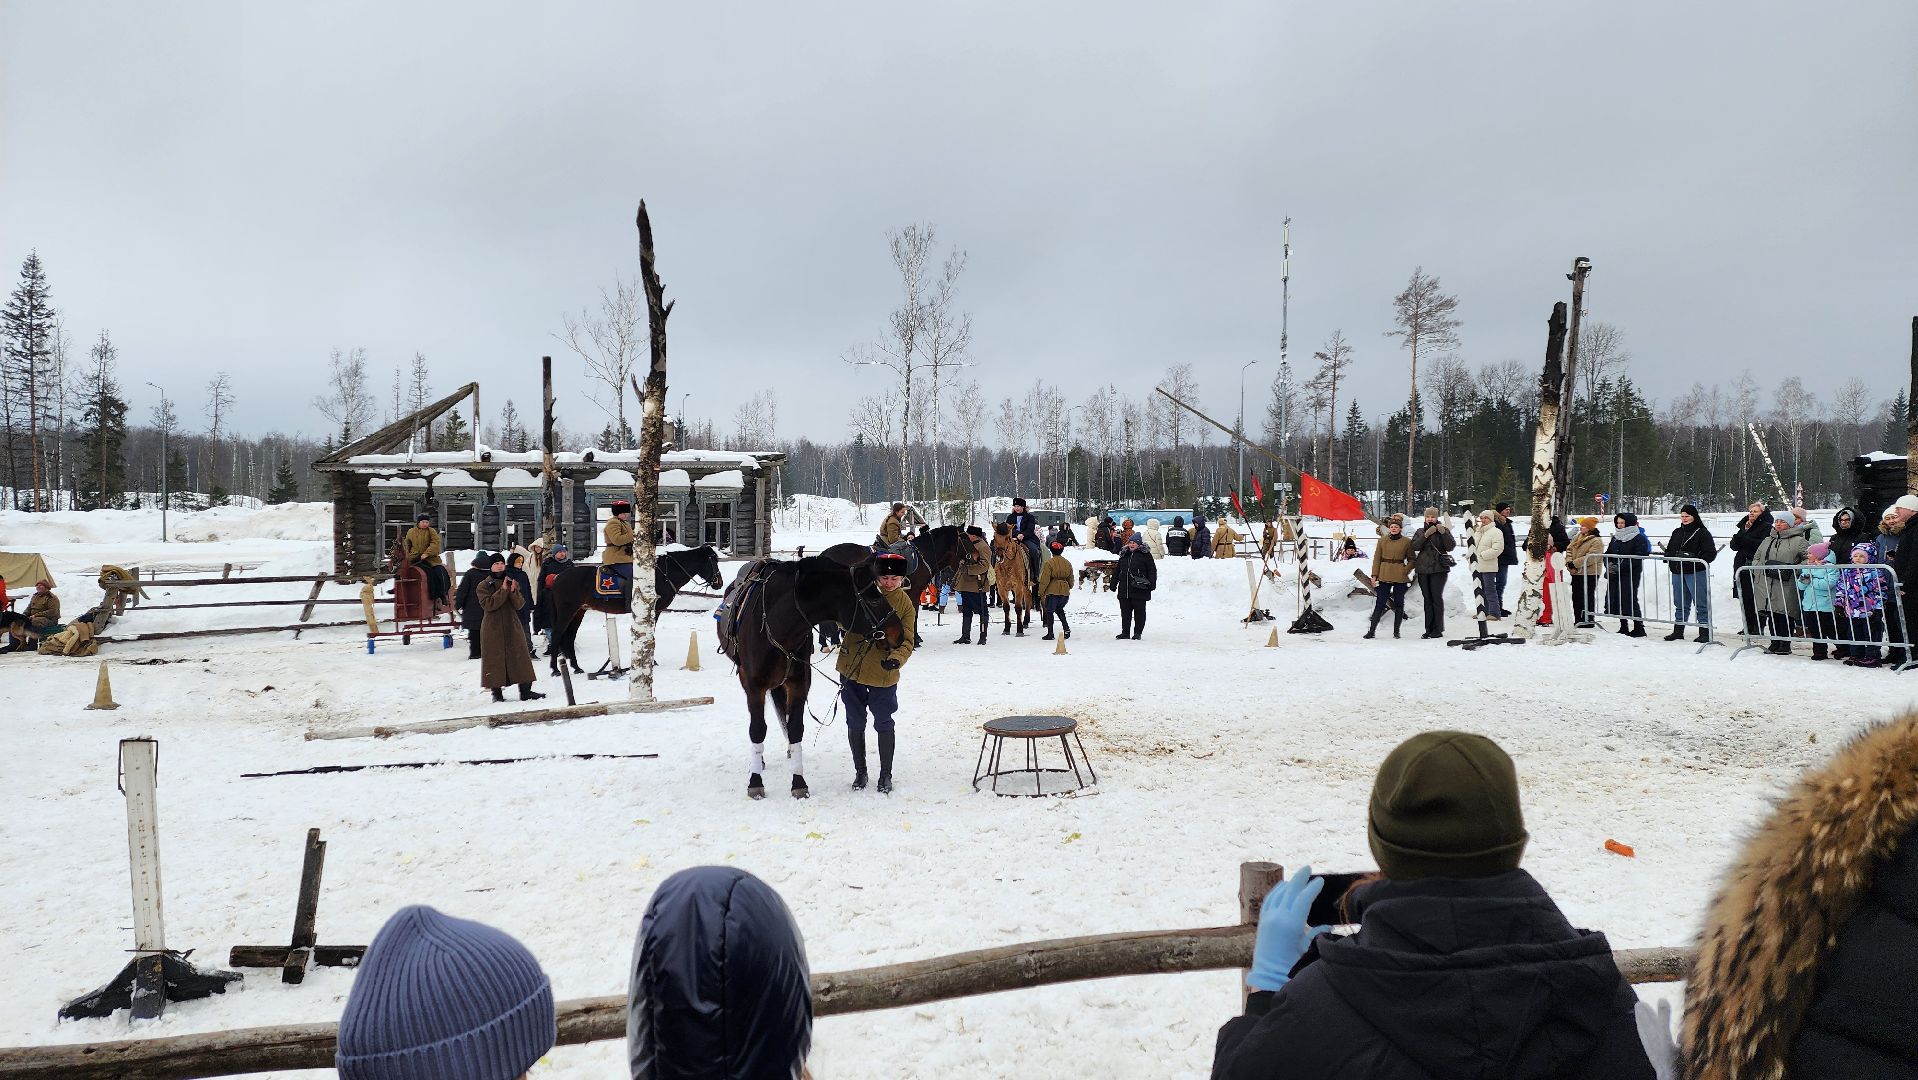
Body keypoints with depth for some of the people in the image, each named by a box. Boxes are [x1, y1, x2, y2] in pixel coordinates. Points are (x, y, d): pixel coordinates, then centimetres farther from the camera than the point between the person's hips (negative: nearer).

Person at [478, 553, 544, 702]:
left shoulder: (513, 583, 10)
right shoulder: (483, 586, 0)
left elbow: (518, 605, 1)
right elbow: (488, 604, -16)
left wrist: (513, 592, -17)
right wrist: (503, 590, -20)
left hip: (512, 626, 3)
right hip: (493, 627, -3)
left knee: (520, 656, -1)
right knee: (495, 659, -1)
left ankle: (525, 691, 1)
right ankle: (497, 691, 7)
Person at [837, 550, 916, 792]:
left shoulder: (905, 604, -7)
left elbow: (906, 641, -9)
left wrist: (897, 658, -31)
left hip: (884, 674, -2)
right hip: (852, 669, 2)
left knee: (883, 724, 6)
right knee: (855, 722, 12)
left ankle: (886, 774, 22)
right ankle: (860, 771, 27)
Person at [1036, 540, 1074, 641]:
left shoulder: (1049, 563, -11)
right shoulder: (1068, 564, 8)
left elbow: (1044, 580, -13)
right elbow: (1071, 579, 16)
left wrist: (1040, 592, -7)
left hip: (1052, 591, -6)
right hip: (1064, 591, 6)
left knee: (1049, 611, 7)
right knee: (1059, 609, 25)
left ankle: (1050, 633, 7)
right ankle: (1066, 627, 7)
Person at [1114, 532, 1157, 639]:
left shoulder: (1145, 554, -2)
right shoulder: (1124, 555, 14)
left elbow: (1152, 570, -3)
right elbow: (1117, 571, 21)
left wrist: (1152, 583, -10)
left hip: (1139, 590, -5)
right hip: (1124, 589, 5)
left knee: (1139, 612, 1)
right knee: (1125, 612, 8)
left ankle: (1138, 632, 9)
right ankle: (1125, 632, 16)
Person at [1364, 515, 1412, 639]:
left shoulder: (1407, 541, 2)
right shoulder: (1382, 540, 5)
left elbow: (1411, 560, 8)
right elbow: (1377, 558, 5)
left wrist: (1406, 571, -7)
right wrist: (1374, 575, -2)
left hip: (1400, 577, 0)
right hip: (1384, 576, 0)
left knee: (1399, 603, 6)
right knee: (1380, 603, -1)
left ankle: (1396, 631, 14)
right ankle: (1372, 630, 1)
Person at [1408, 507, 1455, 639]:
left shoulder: (1443, 530, 4)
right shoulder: (1420, 532, 12)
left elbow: (1451, 547, -8)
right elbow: (1414, 546, -3)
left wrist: (1443, 533, -19)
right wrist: (1426, 535, -14)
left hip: (1439, 569, -3)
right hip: (1423, 569, 4)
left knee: (1437, 597, -7)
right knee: (1427, 599, 5)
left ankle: (1438, 629, -3)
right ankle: (1429, 629, 9)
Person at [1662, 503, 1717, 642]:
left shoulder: (1703, 533, -5)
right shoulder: (1677, 532, 16)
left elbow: (1711, 553, -10)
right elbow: (1668, 550, 22)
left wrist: (1694, 559, -22)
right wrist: (1671, 557, -1)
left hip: (1696, 573, -7)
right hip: (1677, 573, 7)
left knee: (1701, 604, -4)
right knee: (1681, 604, 15)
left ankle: (1705, 633, 0)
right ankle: (1678, 631, 23)